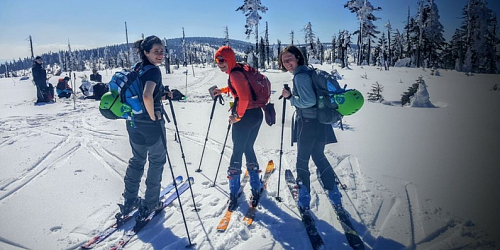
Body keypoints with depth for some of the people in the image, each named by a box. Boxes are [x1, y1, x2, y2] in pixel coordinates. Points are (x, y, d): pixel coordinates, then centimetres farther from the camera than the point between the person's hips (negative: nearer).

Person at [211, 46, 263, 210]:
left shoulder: (234, 74, -16)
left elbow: (244, 97, -26)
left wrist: (237, 115, -14)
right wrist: (222, 90, 24)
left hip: (245, 116, -9)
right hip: (257, 114, 9)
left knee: (237, 151, 1)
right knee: (248, 149, 17)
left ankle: (234, 192, 10)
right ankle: (256, 188, 23)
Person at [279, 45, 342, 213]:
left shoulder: (300, 76, -15)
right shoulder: (308, 71, 13)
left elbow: (309, 101, -22)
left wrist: (290, 97, -10)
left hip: (308, 123, -9)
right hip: (320, 121, 9)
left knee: (302, 160, 4)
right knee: (318, 156, 20)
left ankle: (304, 200, 13)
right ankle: (335, 196, 27)